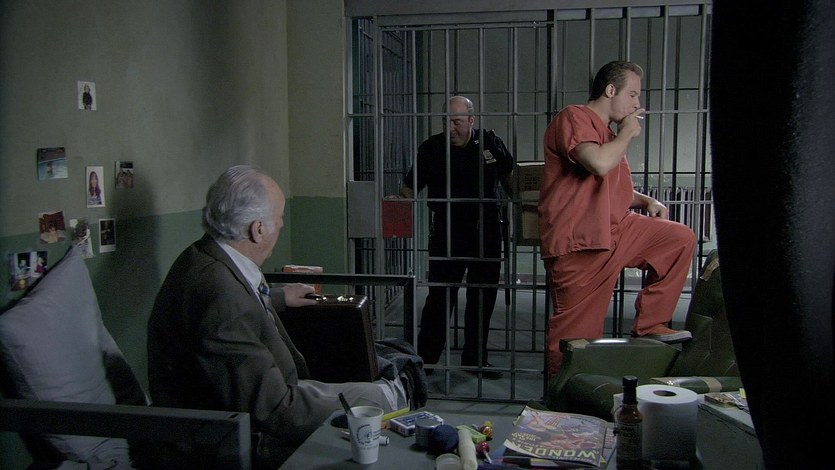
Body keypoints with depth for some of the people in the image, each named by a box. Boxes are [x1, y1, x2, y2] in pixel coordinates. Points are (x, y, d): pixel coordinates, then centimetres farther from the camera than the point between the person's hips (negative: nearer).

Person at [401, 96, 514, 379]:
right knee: (440, 297, -3)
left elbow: (509, 178, 17)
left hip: (486, 230, 3)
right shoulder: (432, 148, -1)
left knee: (483, 297, 10)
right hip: (447, 231, -2)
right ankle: (425, 359, 8)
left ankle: (475, 358, 24)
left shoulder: (491, 143, 4)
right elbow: (410, 188, 0)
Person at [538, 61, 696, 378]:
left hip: (616, 230, 9)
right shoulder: (575, 118, -8)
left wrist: (646, 201, 16)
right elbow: (599, 164, -27)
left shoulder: (608, 135, 22)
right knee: (577, 334, -5)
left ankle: (648, 325, 10)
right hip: (579, 244, -9)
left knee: (680, 238, 7)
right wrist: (628, 133, -9)